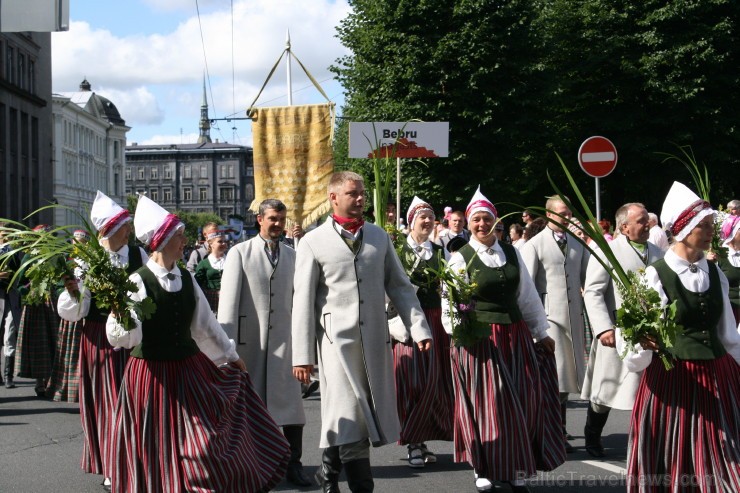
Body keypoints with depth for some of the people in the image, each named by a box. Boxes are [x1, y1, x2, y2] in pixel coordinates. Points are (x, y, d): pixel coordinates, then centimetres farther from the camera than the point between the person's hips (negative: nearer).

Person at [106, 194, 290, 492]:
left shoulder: (186, 278, 3)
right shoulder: (138, 282, -14)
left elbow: (205, 324, 16)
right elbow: (118, 336, -18)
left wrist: (230, 355, 23)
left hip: (189, 369, 5)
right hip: (152, 374, -5)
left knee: (207, 447, 5)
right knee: (159, 453, 6)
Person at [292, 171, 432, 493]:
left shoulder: (379, 236, 10)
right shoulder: (313, 242, -1)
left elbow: (400, 286, 11)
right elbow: (303, 302, -3)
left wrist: (418, 327, 0)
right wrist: (302, 355, -6)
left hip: (376, 338, 4)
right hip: (337, 338, -4)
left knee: (371, 414, 8)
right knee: (349, 418, -7)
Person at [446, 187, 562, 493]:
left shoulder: (511, 253, 10)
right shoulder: (461, 258, -3)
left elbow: (527, 296, 15)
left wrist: (541, 332, 17)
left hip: (515, 336, 4)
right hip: (480, 339, -4)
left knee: (522, 403, 3)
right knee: (486, 404, 2)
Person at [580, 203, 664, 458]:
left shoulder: (658, 254, 12)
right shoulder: (607, 252, -6)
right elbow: (592, 292, -12)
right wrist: (604, 329, -22)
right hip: (617, 338, -4)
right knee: (605, 393, 8)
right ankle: (592, 439, 28)